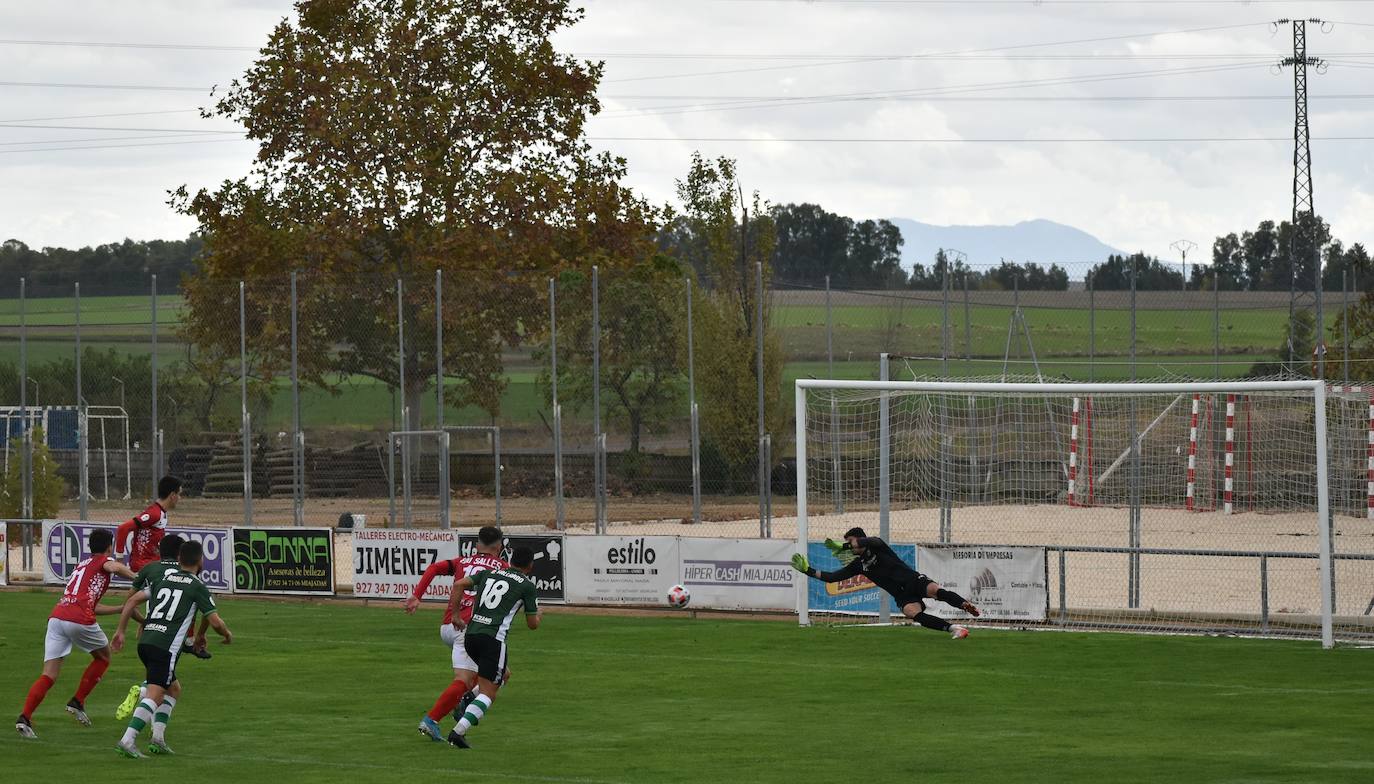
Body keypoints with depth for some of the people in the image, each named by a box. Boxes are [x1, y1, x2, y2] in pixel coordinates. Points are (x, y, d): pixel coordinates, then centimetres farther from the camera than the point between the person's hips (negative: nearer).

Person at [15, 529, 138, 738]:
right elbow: (113, 567, -14)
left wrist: (122, 609, 38)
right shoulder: (103, 561, 13)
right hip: (79, 620, -6)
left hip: (56, 617, 6)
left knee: (49, 675, 0)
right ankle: (77, 702, 17)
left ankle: (25, 717, -17)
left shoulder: (81, 565, 34)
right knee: (103, 657, 22)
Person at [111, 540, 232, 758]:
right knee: (154, 696, -10)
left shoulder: (164, 579, 18)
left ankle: (158, 737, 10)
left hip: (145, 641, 7)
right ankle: (128, 740, -24)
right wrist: (227, 634, 20)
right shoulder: (197, 587, 2)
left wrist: (121, 631, 19)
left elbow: (132, 601, 15)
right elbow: (215, 621, -1)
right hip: (165, 647, -7)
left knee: (174, 689, 22)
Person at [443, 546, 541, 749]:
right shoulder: (527, 585, 5)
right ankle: (459, 731, -20)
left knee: (502, 675, 28)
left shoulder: (489, 573, 18)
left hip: (470, 635, 6)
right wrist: (538, 614, 32)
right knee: (488, 692, -3)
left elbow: (459, 584, 6)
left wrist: (456, 615, 10)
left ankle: (466, 704, 12)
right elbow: (533, 624, 10)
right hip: (493, 638, -6)